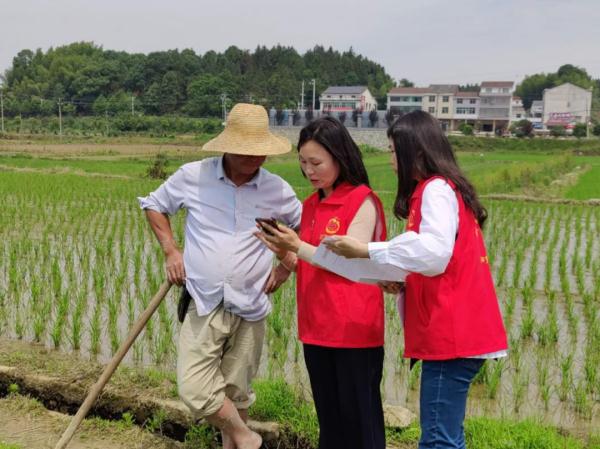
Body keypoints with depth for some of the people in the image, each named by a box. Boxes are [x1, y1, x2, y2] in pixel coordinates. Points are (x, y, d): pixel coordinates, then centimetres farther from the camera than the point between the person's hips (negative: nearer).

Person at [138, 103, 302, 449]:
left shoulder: (277, 190, -3)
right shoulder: (193, 176, -5)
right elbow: (153, 205, 12)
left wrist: (286, 266, 6)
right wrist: (171, 250, 2)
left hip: (251, 307, 1)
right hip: (204, 304, 0)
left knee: (237, 392, 11)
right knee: (195, 389, -8)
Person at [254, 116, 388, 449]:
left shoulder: (363, 201, -8)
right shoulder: (310, 206, 13)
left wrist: (298, 247, -16)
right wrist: (284, 250, -2)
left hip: (354, 332, -7)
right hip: (317, 329, 7)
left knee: (360, 421, 1)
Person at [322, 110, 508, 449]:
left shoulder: (437, 189, -11)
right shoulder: (438, 190, 19)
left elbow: (434, 251, -26)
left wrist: (366, 250, -20)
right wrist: (404, 281, 8)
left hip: (452, 333, -10)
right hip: (452, 331, 10)